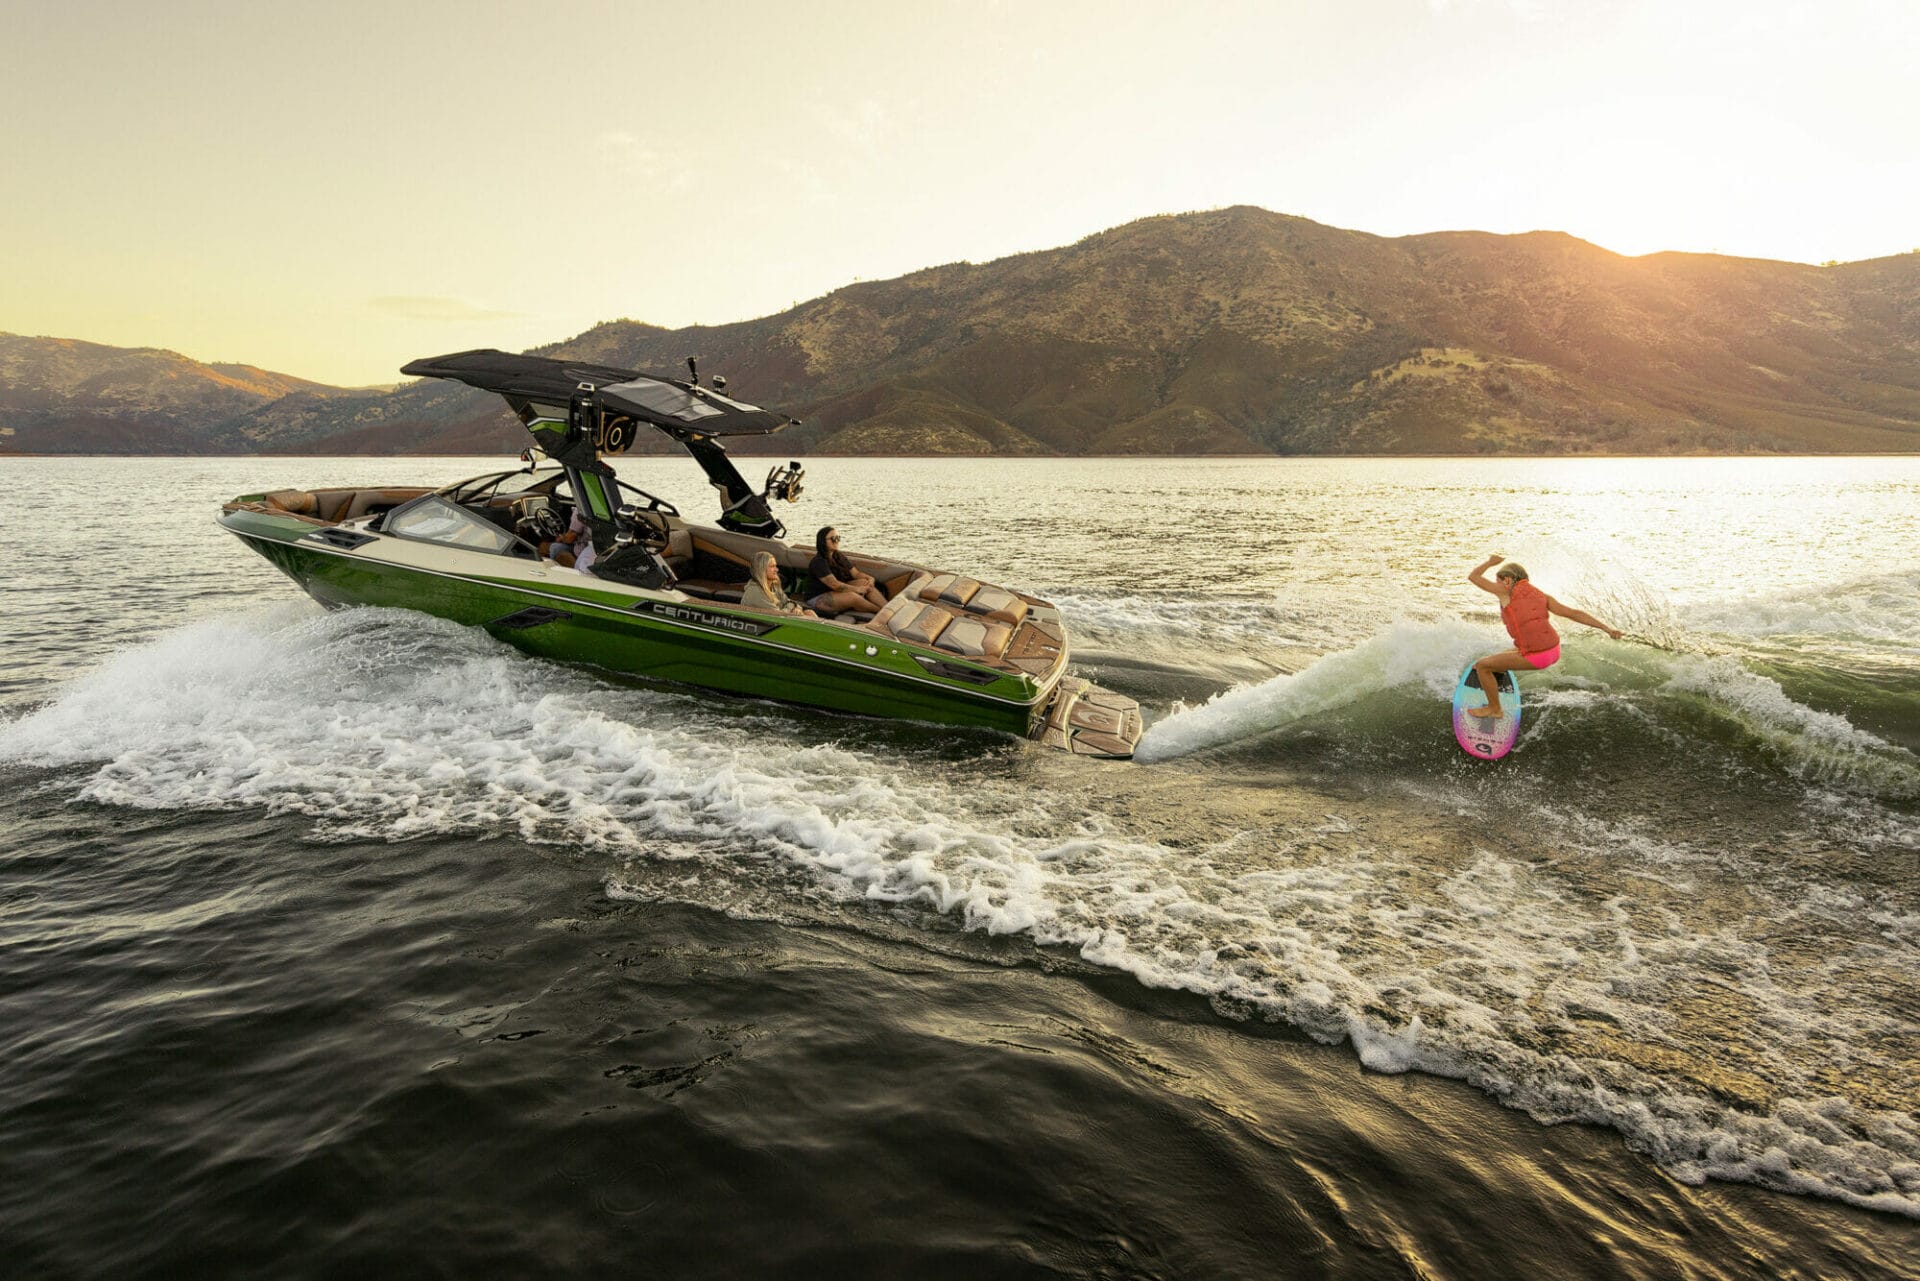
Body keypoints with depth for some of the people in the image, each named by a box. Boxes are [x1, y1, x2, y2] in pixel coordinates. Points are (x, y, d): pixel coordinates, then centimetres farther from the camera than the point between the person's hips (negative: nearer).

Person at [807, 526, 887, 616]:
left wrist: (870, 578, -13)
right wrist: (857, 589, -22)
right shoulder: (819, 562, -20)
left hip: (836, 591, 9)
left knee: (865, 582, -12)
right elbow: (834, 584, -25)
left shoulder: (839, 557, 8)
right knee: (852, 596, -33)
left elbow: (856, 573, 8)